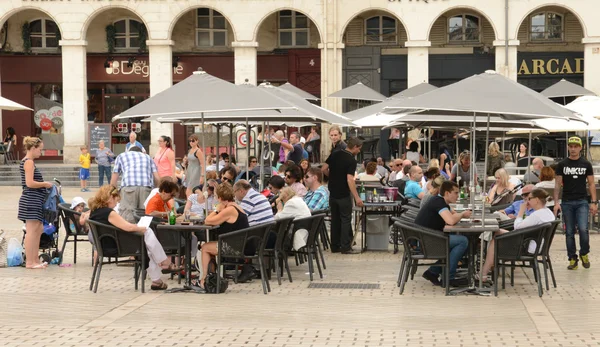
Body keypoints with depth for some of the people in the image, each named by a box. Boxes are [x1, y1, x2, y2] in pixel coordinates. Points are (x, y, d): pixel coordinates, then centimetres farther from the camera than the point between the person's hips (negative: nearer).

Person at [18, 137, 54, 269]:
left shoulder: (26, 162, 18)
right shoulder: (29, 162, -13)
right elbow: (29, 183, -21)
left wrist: (43, 184, 13)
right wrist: (45, 184, -9)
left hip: (34, 201, 11)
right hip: (31, 200, -11)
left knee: (39, 230, 14)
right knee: (31, 231, -7)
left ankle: (35, 259, 19)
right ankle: (29, 262, -4)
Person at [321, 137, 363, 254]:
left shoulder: (335, 154, 2)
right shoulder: (351, 161, -16)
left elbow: (324, 169, 5)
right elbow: (350, 180, -25)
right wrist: (357, 198, -26)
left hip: (333, 193, 6)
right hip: (344, 195, -6)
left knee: (335, 220, 13)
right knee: (345, 220, 0)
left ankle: (335, 246, 16)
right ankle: (345, 247, -1)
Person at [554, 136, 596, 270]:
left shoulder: (586, 164, 4)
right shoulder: (562, 165, 4)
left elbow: (591, 184, 6)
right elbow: (557, 184, 4)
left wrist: (593, 202, -2)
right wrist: (556, 202, -4)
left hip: (582, 202, -1)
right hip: (567, 203, 1)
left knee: (583, 229, -14)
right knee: (569, 232, 3)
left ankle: (584, 254, 10)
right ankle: (573, 259, 12)